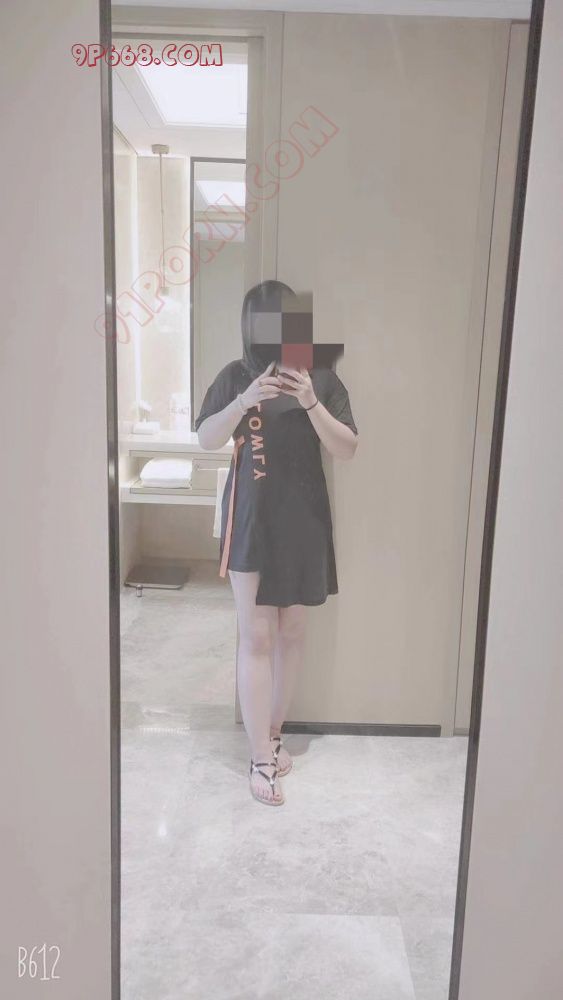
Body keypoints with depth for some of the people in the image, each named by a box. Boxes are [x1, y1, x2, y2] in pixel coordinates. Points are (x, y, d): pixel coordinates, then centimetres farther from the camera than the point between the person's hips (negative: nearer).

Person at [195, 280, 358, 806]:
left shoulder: (321, 378, -1)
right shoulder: (236, 376, -1)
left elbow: (347, 448, -7)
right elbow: (206, 439, -7)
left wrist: (311, 403, -22)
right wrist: (244, 401, -23)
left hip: (303, 519, 2)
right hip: (252, 518, -1)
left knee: (291, 634, 11)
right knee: (256, 638, -2)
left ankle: (273, 733, 31)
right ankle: (261, 758, 9)